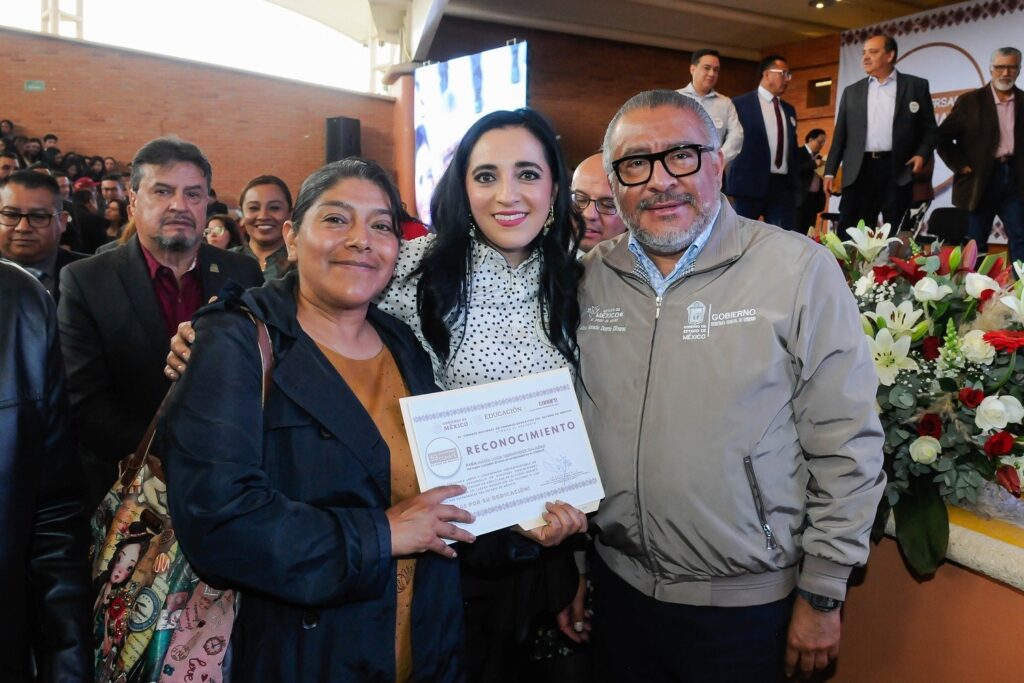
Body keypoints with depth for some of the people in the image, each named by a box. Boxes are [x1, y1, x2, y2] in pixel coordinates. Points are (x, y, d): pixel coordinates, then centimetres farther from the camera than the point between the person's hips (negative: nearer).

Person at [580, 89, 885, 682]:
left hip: (747, 604, -3)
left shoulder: (801, 270, -13)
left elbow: (847, 445, -10)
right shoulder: (591, 278, -1)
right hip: (619, 587, 4)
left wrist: (823, 596, -7)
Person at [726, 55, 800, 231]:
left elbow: (793, 147, 21)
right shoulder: (740, 104, 0)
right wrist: (729, 185, -6)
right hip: (750, 184, -5)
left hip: (783, 185, 5)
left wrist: (796, 182, 14)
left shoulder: (789, 109, 19)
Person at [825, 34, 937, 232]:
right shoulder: (852, 91, 16)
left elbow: (929, 129, 9)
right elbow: (840, 134, 14)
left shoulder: (916, 86, 9)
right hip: (860, 170, 2)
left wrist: (921, 154, -9)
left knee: (895, 236, 0)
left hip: (897, 170, -2)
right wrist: (830, 171, 6)